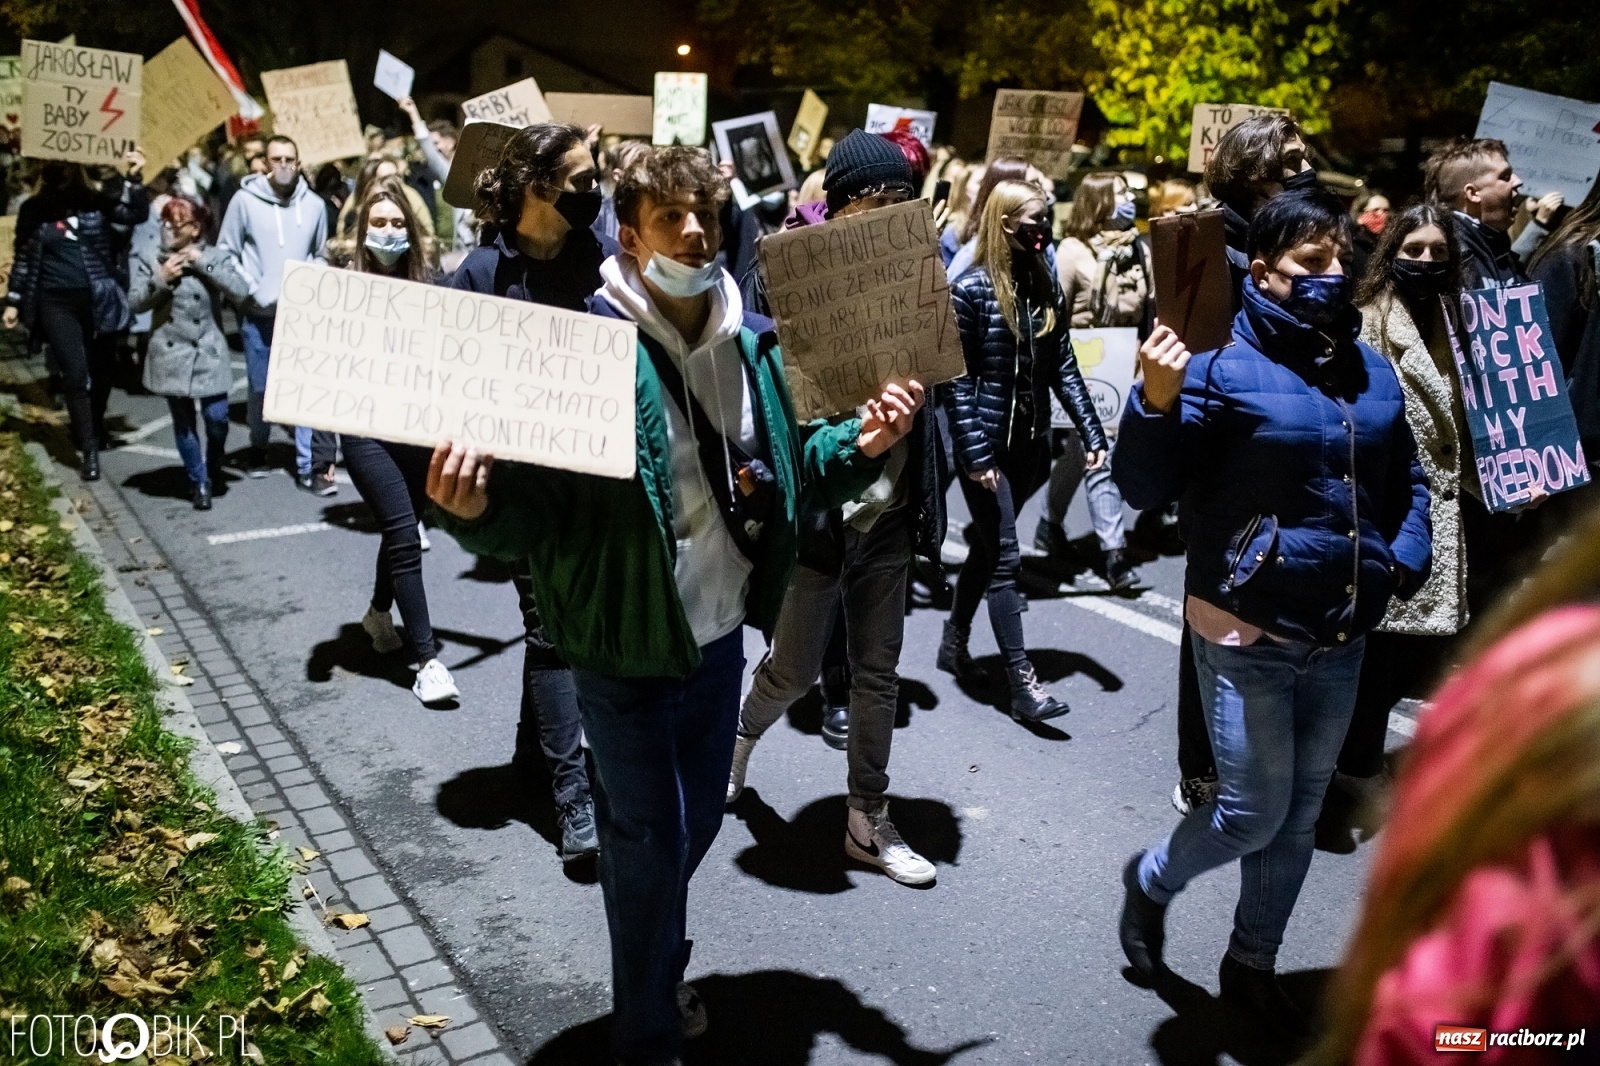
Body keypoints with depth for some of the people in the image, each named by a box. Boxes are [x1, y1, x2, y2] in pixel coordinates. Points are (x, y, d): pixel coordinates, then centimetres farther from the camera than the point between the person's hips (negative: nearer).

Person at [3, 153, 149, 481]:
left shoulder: (96, 201, 1)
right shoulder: (34, 209, 3)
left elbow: (137, 214, -11)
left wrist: (133, 179, -25)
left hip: (97, 299, 1)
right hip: (56, 303, -1)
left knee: (101, 369, 12)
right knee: (75, 375, -7)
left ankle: (95, 428, 36)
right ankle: (88, 451, -5)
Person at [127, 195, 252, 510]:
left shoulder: (215, 256, -2)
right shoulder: (148, 256, 1)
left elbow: (241, 290, -16)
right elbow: (135, 301, 0)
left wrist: (203, 262, -17)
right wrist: (161, 279, -16)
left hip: (210, 352, -1)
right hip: (171, 353, 1)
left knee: (216, 418, -5)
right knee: (184, 421, 6)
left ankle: (214, 469, 26)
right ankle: (199, 482, 20)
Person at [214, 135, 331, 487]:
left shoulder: (314, 204, 2)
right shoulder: (245, 200, -3)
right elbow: (226, 253, 2)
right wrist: (248, 289, -8)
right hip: (258, 313, 0)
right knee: (260, 388, 12)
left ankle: (309, 466, -2)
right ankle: (258, 448, 34)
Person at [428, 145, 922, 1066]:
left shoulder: (754, 343, 0)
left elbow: (790, 469, 9)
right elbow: (533, 500, -21)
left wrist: (861, 444, -9)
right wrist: (475, 508, -42)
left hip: (721, 638, 6)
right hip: (630, 652, -6)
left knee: (696, 825, 23)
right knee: (648, 842, 9)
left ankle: (663, 980, 50)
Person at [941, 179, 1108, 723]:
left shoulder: (1045, 286, 8)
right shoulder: (971, 289, -10)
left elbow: (1063, 368, 8)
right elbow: (957, 379, -13)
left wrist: (1092, 433, 1)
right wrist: (974, 453, -18)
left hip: (1029, 442, 6)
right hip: (985, 444, -6)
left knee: (988, 546, 17)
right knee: (1005, 557, -4)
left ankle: (955, 639, 35)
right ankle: (1023, 682, 0)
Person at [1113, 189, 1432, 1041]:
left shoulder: (1371, 370, 5)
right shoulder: (1226, 364, -13)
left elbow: (1406, 482, 18)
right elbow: (1142, 489, -18)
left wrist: (1407, 558, 1)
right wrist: (1157, 402, -34)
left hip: (1340, 639, 6)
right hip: (1246, 634, -6)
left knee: (1300, 817, 16)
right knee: (1255, 812, 0)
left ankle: (1252, 966, 36)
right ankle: (1150, 880, 31)